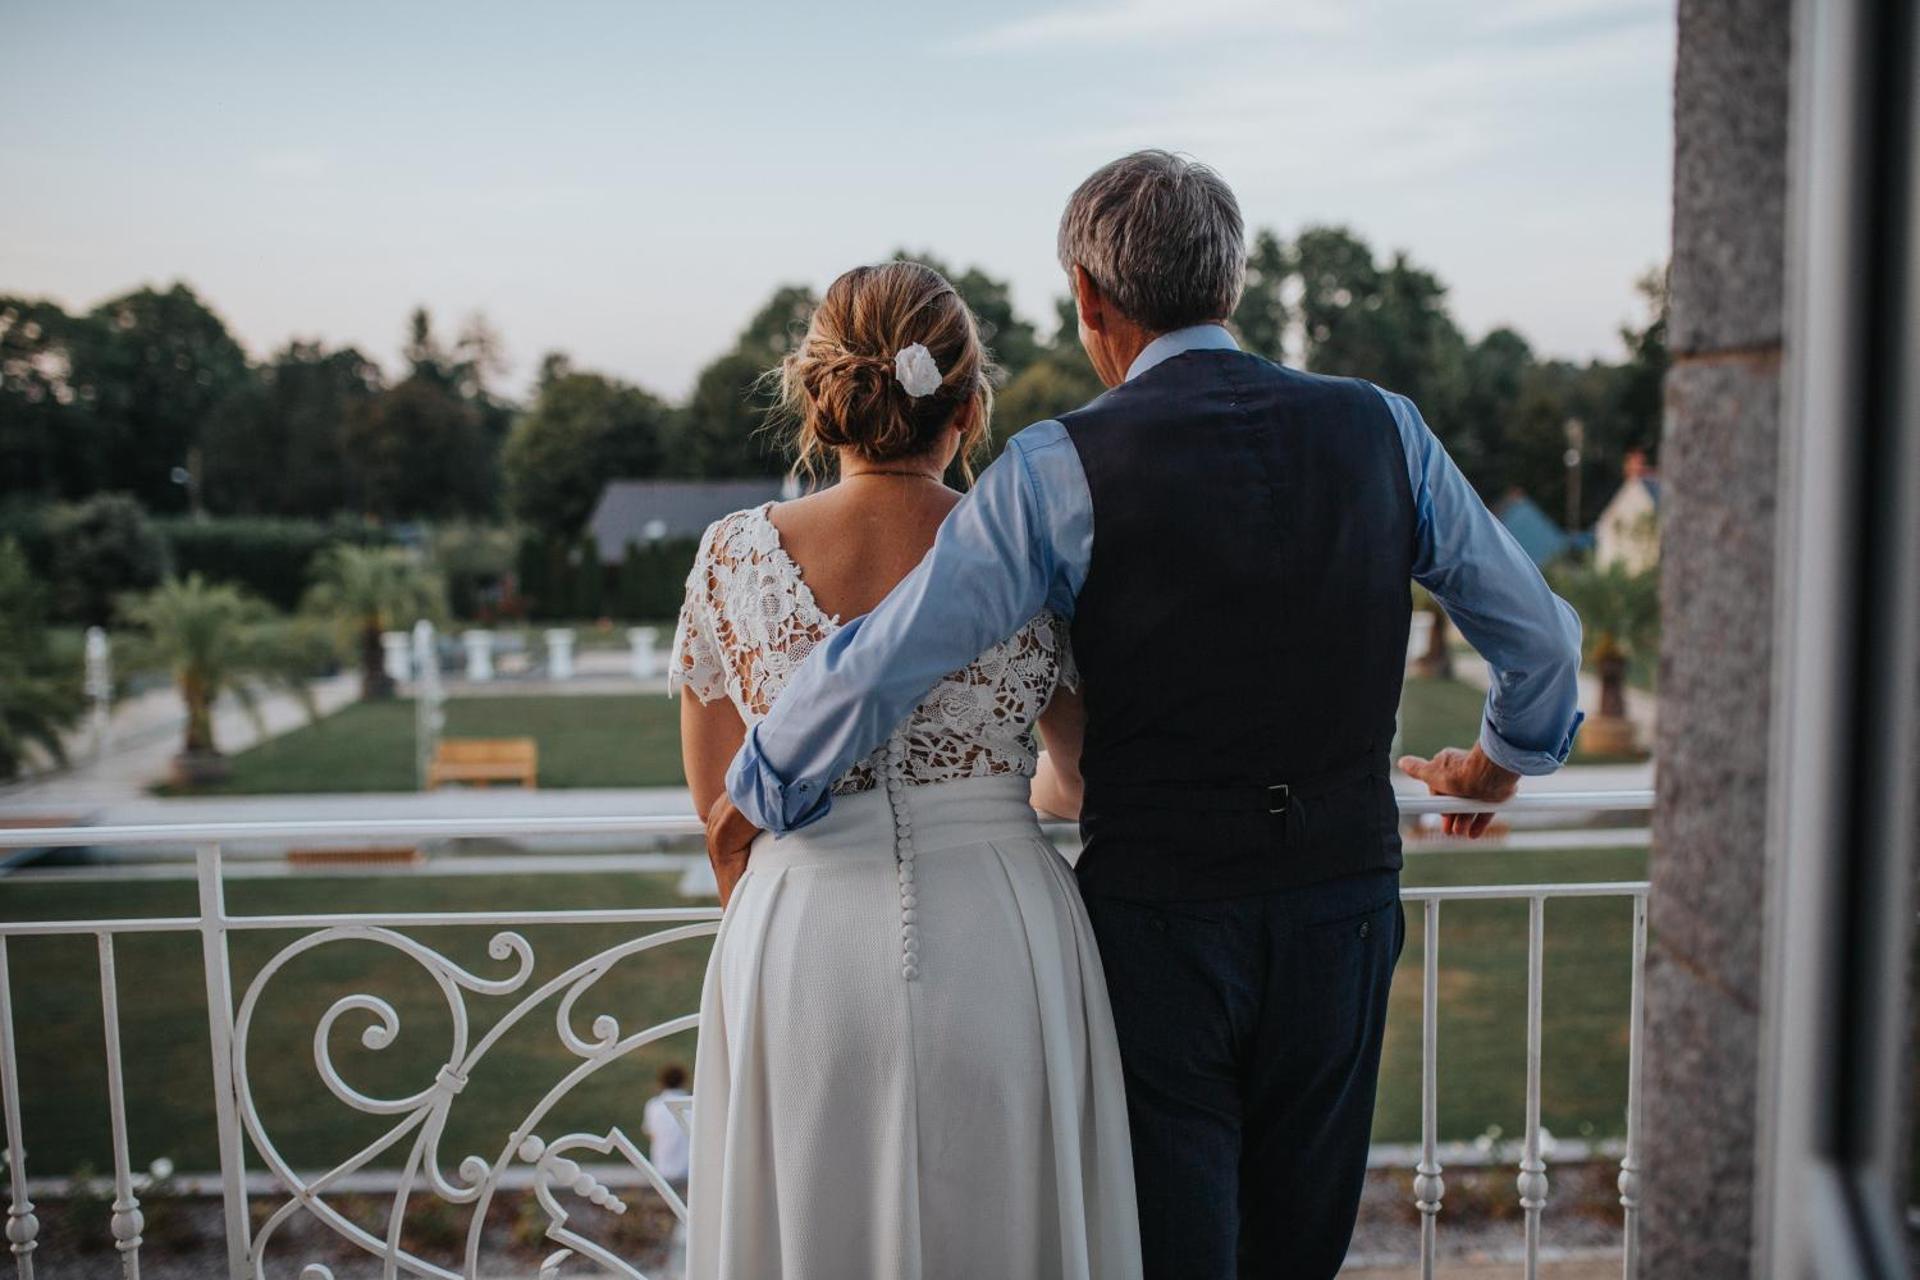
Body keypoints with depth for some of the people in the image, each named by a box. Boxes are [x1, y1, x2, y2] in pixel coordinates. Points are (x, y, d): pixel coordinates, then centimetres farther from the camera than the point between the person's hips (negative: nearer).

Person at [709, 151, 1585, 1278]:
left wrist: (760, 797, 3)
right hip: (1344, 898, 4)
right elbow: (1544, 637, 9)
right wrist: (1504, 760, 28)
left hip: (1160, 913, -4)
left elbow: (879, 666, -15)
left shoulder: (1059, 468, -12)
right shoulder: (1382, 428, 0)